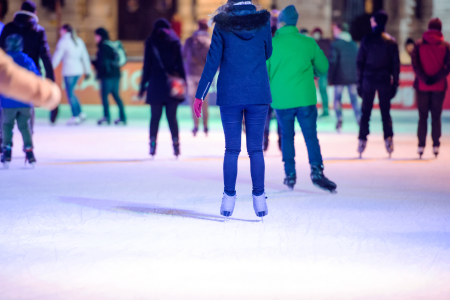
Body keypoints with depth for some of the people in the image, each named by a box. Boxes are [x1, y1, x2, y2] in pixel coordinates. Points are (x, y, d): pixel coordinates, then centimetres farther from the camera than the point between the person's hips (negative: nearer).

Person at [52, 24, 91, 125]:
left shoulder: (63, 41, -6)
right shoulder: (79, 41, 13)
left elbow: (57, 56, -8)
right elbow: (85, 57, 15)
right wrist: (87, 71, 19)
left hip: (69, 71, -7)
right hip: (78, 70, 7)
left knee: (70, 94, -1)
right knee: (70, 92, 17)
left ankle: (75, 116, -3)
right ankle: (80, 113, 11)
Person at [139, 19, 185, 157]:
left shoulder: (151, 43, 5)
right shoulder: (175, 42, 7)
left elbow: (147, 66, 2)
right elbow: (180, 64, 3)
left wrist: (143, 86, 4)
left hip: (156, 83, -1)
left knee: (155, 116, 2)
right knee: (172, 117, 4)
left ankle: (153, 144, -6)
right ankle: (176, 143, -5)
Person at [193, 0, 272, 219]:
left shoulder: (222, 26, -4)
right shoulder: (262, 22, -1)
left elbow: (212, 62, -4)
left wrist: (200, 95, 1)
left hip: (230, 96, 0)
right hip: (258, 95, 1)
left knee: (231, 149, 7)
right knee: (256, 149, 7)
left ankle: (229, 199, 7)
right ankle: (259, 198, 4)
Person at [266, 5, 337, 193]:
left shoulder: (271, 44, -3)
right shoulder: (309, 42, 1)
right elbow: (323, 68, 10)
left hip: (281, 100, 0)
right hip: (306, 98, 0)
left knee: (287, 136, 15)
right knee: (311, 136, 2)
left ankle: (290, 174, 13)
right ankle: (316, 169, -16)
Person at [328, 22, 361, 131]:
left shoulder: (335, 44, -9)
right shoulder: (353, 44, 7)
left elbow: (332, 62, -12)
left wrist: (330, 76, -5)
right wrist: (357, 75, 18)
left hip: (339, 77, -4)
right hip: (353, 76, 4)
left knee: (337, 98, 6)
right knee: (354, 99, 8)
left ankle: (339, 120, -3)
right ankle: (359, 120, 1)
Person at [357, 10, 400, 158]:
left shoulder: (366, 40, -2)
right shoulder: (391, 41, 0)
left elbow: (360, 62, -2)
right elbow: (396, 64, 0)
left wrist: (359, 82, 4)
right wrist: (395, 83, 6)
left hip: (369, 79, -1)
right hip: (385, 79, 1)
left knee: (365, 112, 6)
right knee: (385, 112, 6)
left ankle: (362, 140, 2)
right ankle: (388, 139, -4)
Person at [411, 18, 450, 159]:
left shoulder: (419, 44, 1)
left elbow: (415, 64, -8)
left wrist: (424, 79, -12)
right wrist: (436, 78, -12)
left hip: (422, 86, 0)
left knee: (422, 116, 6)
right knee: (436, 116, 6)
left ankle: (421, 145, 1)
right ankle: (436, 145, 1)